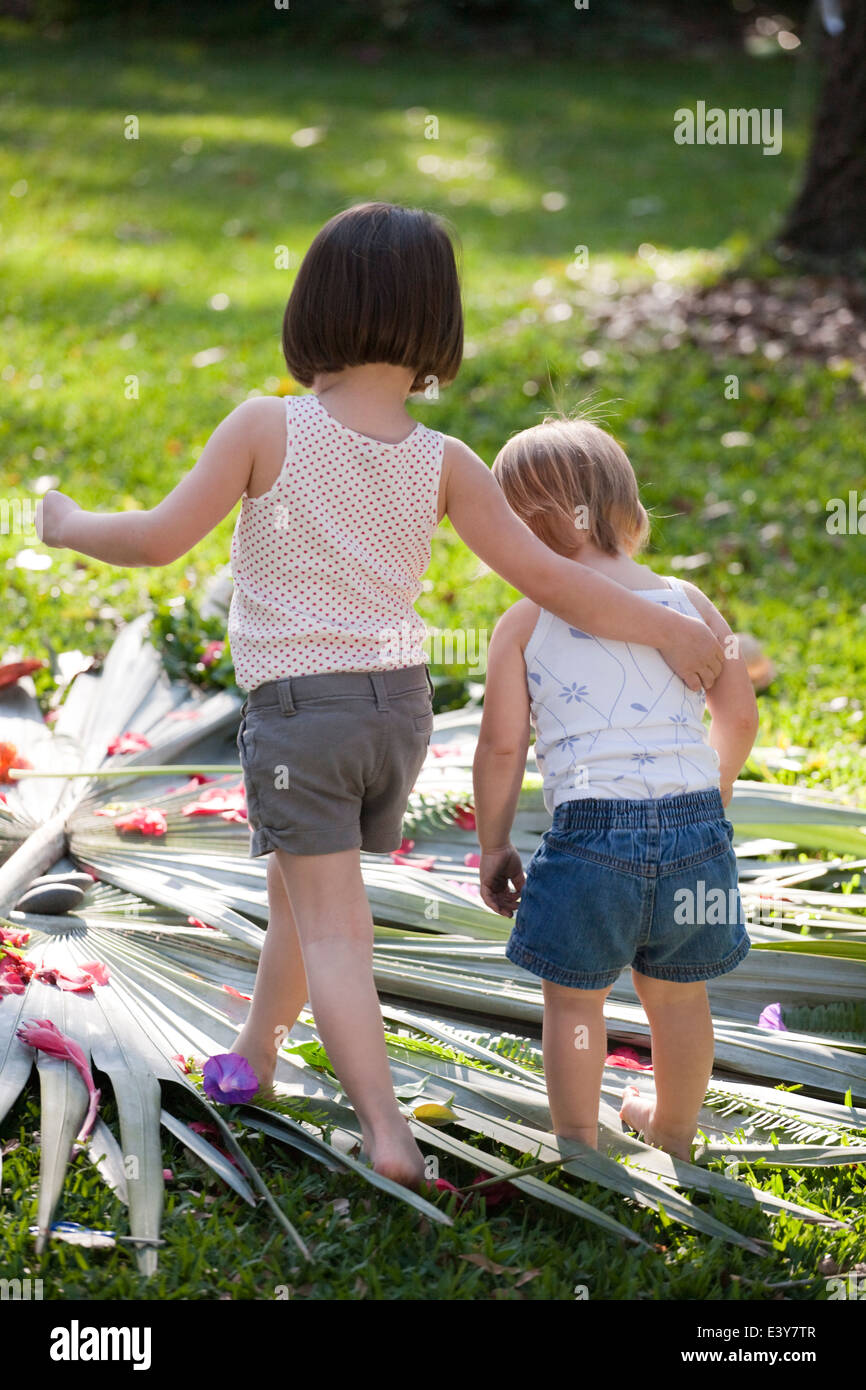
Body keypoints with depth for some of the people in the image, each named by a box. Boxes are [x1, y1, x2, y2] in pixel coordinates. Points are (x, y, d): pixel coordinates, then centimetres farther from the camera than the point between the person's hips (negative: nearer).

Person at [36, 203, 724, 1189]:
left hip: (296, 709, -4)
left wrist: (69, 525, 5)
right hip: (400, 703, 4)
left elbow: (162, 538, -14)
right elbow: (544, 575, -6)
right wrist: (665, 629, 5)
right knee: (299, 888, 26)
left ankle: (385, 1131, -13)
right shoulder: (443, 463, -4)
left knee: (332, 929, -1)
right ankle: (255, 1048, 46)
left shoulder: (267, 426, -12)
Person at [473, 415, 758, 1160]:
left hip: (592, 826, -4)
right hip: (695, 820, 4)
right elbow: (739, 718, 12)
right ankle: (674, 1128, 39)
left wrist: (493, 847, 9)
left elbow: (501, 747, -2)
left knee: (575, 998, 12)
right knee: (678, 993, 20)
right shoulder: (688, 602, 10)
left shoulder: (524, 623, 0)